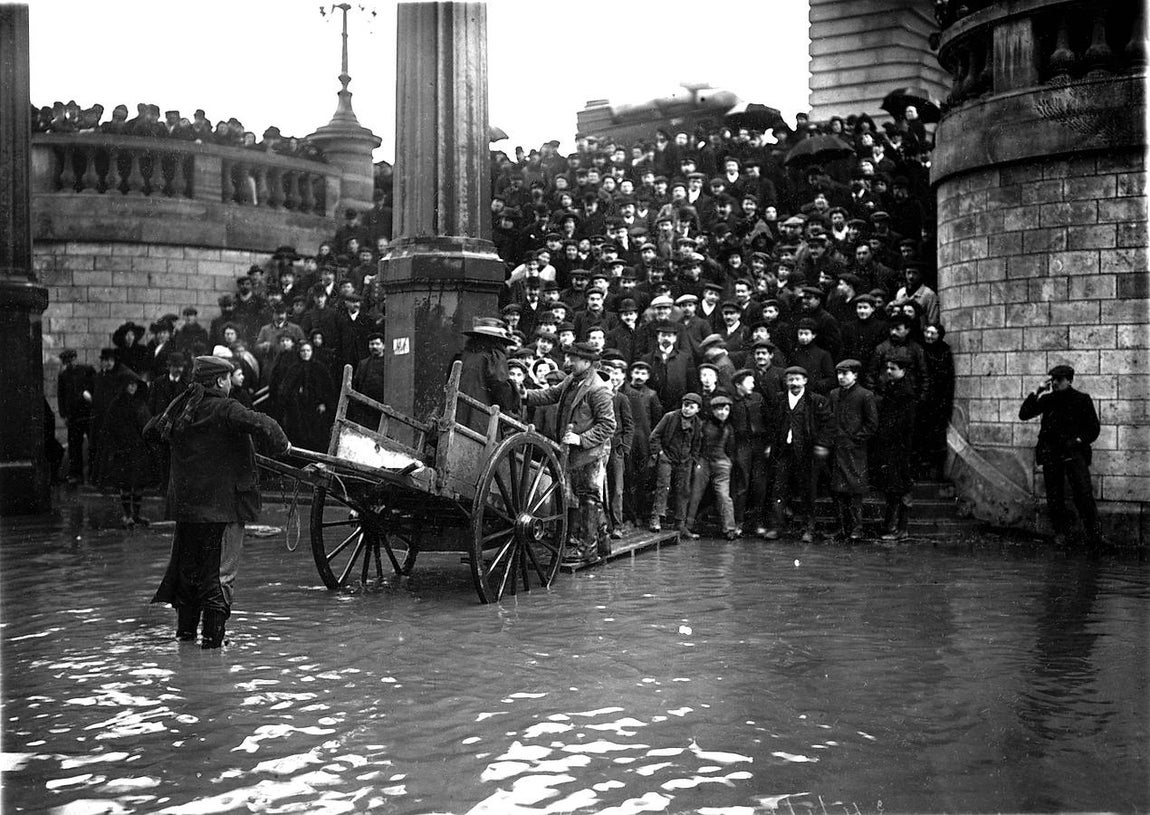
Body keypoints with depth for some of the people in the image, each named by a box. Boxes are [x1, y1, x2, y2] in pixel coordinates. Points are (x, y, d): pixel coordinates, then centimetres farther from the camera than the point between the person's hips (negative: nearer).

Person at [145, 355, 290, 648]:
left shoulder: (180, 406, 7)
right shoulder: (224, 410, -14)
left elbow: (151, 431, 20)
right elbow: (261, 424, -27)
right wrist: (281, 445, -10)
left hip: (184, 503, 7)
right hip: (221, 504, -7)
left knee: (187, 566, 19)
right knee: (220, 570, 0)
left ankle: (185, 627, 28)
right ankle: (212, 635, -1)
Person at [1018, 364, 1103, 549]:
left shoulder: (1082, 400, 6)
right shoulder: (1047, 399, 11)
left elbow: (1094, 429, 8)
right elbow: (1023, 414, 3)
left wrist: (1078, 440, -8)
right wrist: (1037, 392, -2)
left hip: (1074, 451, -2)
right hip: (1051, 452, 2)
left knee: (1083, 493, -14)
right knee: (1054, 496, 3)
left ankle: (1092, 533, -5)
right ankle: (1060, 532, 15)